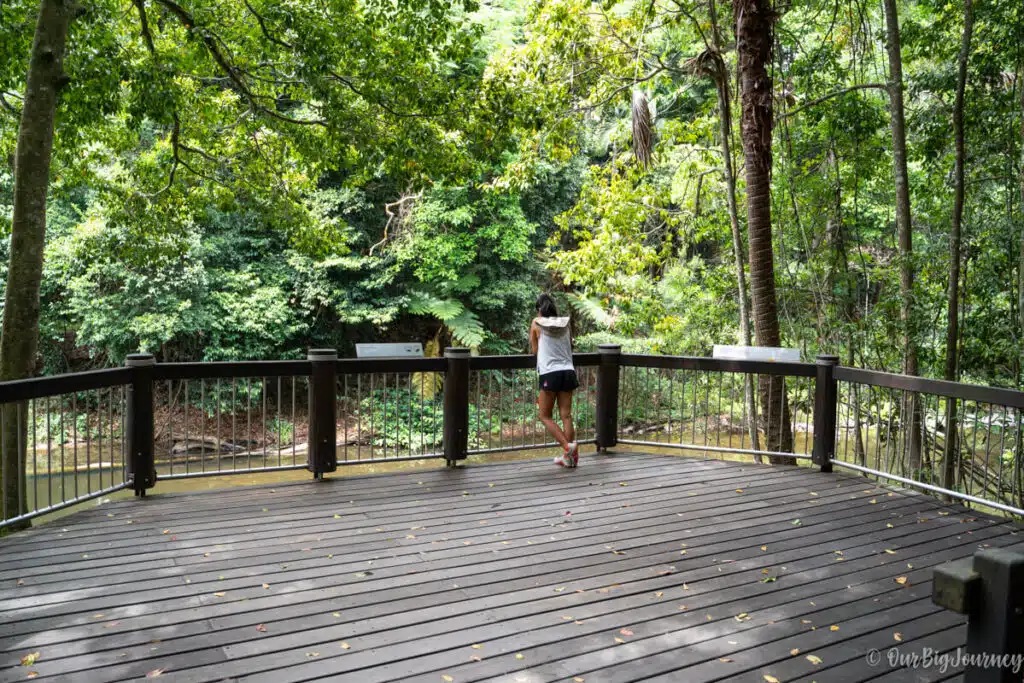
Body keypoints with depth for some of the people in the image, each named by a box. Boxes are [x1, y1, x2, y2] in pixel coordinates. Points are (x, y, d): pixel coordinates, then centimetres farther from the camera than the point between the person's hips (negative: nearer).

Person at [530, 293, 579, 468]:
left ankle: (568, 446, -11)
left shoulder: (536, 323, 2)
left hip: (549, 373, -4)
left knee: (545, 416, 5)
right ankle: (569, 456, 6)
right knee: (566, 415, 5)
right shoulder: (565, 323, 10)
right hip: (568, 372, 4)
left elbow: (534, 350, 12)